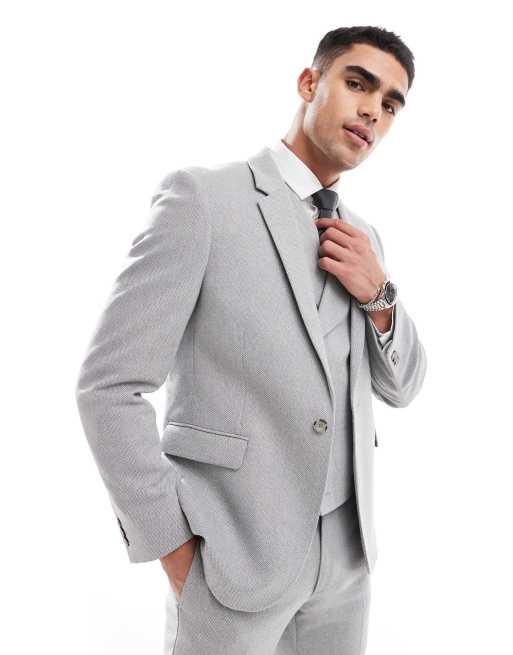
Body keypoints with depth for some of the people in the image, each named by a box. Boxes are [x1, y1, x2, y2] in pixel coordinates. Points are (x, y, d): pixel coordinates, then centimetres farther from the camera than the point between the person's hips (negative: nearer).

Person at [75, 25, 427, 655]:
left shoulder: (364, 236, 9)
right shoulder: (200, 195, -11)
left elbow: (400, 387, 12)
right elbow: (108, 385, -14)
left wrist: (379, 294, -6)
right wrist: (173, 546, -13)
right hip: (231, 554, -6)